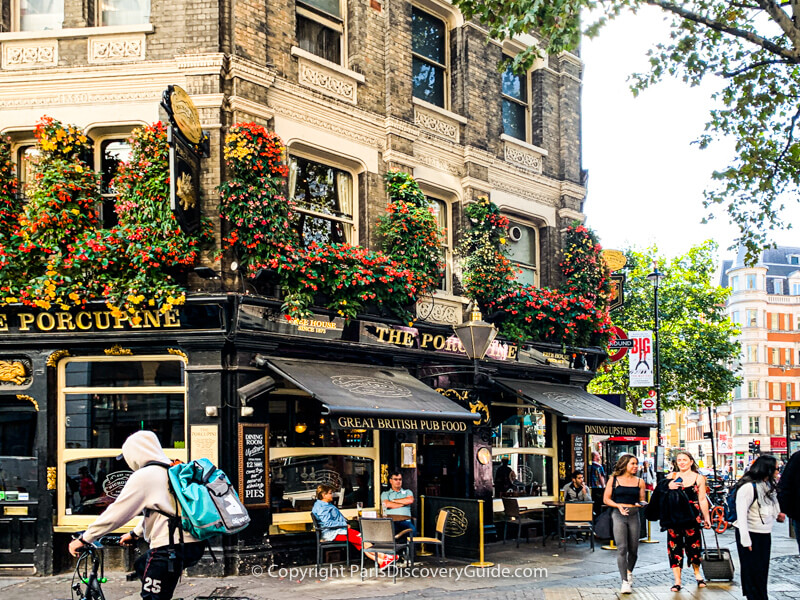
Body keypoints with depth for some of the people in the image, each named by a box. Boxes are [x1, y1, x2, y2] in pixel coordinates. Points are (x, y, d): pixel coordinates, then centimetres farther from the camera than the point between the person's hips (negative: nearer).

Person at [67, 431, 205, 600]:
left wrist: (84, 539, 1)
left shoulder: (143, 476, -8)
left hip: (171, 547, -9)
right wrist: (135, 534, 40)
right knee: (141, 566, 29)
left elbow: (115, 513, -8)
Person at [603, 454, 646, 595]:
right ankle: (625, 582, -10)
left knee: (633, 549, 8)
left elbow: (642, 499, 15)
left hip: (634, 515, 3)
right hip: (619, 515, -3)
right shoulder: (614, 480, 4)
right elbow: (606, 499, 5)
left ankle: (629, 572, 38)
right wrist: (618, 506, -11)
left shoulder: (639, 481, 10)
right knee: (622, 548, -11)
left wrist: (640, 503, -8)